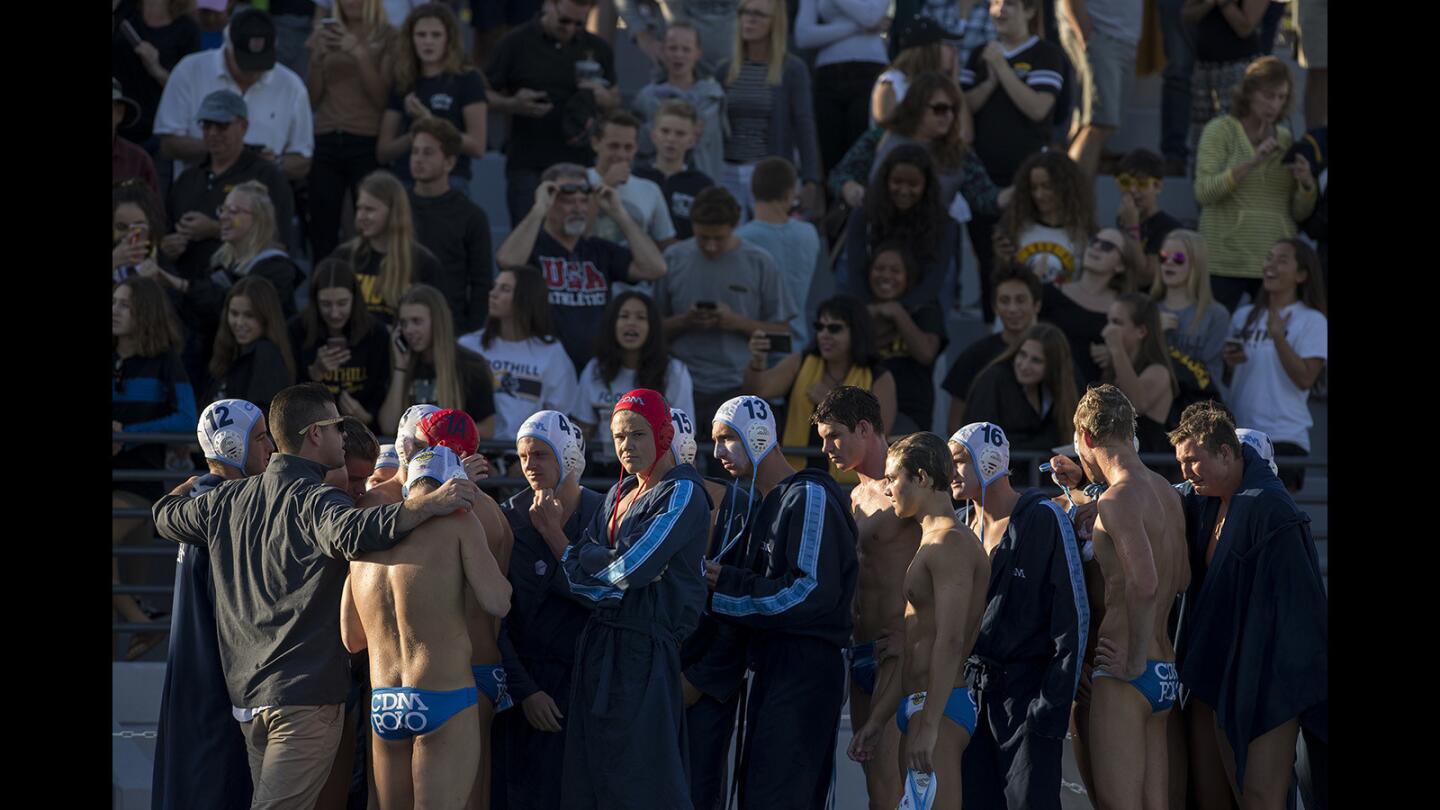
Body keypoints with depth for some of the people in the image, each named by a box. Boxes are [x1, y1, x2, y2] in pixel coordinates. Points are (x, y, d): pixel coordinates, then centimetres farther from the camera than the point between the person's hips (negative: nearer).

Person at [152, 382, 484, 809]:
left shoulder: (228, 500, 11)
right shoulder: (314, 500, -13)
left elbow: (167, 514, 30)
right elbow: (353, 532, -37)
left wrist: (195, 483, 52)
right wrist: (430, 504, -39)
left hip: (245, 693, 8)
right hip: (306, 694, -8)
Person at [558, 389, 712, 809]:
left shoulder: (682, 494, -6)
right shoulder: (618, 494, 17)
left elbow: (634, 567, -17)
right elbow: (574, 567, 7)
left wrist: (592, 560, 1)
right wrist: (619, 566, -12)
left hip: (646, 648, -8)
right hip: (600, 644, 8)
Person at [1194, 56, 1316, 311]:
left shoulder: (1285, 138, 13)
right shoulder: (1220, 130, 2)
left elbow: (1300, 213, 15)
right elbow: (1203, 192, -11)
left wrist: (1306, 183, -6)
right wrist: (1251, 163, -19)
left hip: (1276, 261, 3)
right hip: (1227, 260, -3)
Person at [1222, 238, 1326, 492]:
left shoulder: (1312, 321, -4)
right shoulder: (1244, 316, 12)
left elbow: (1305, 379, -14)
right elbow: (1225, 374, 20)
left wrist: (1278, 336, -21)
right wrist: (1228, 361, -3)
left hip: (1284, 436, -6)